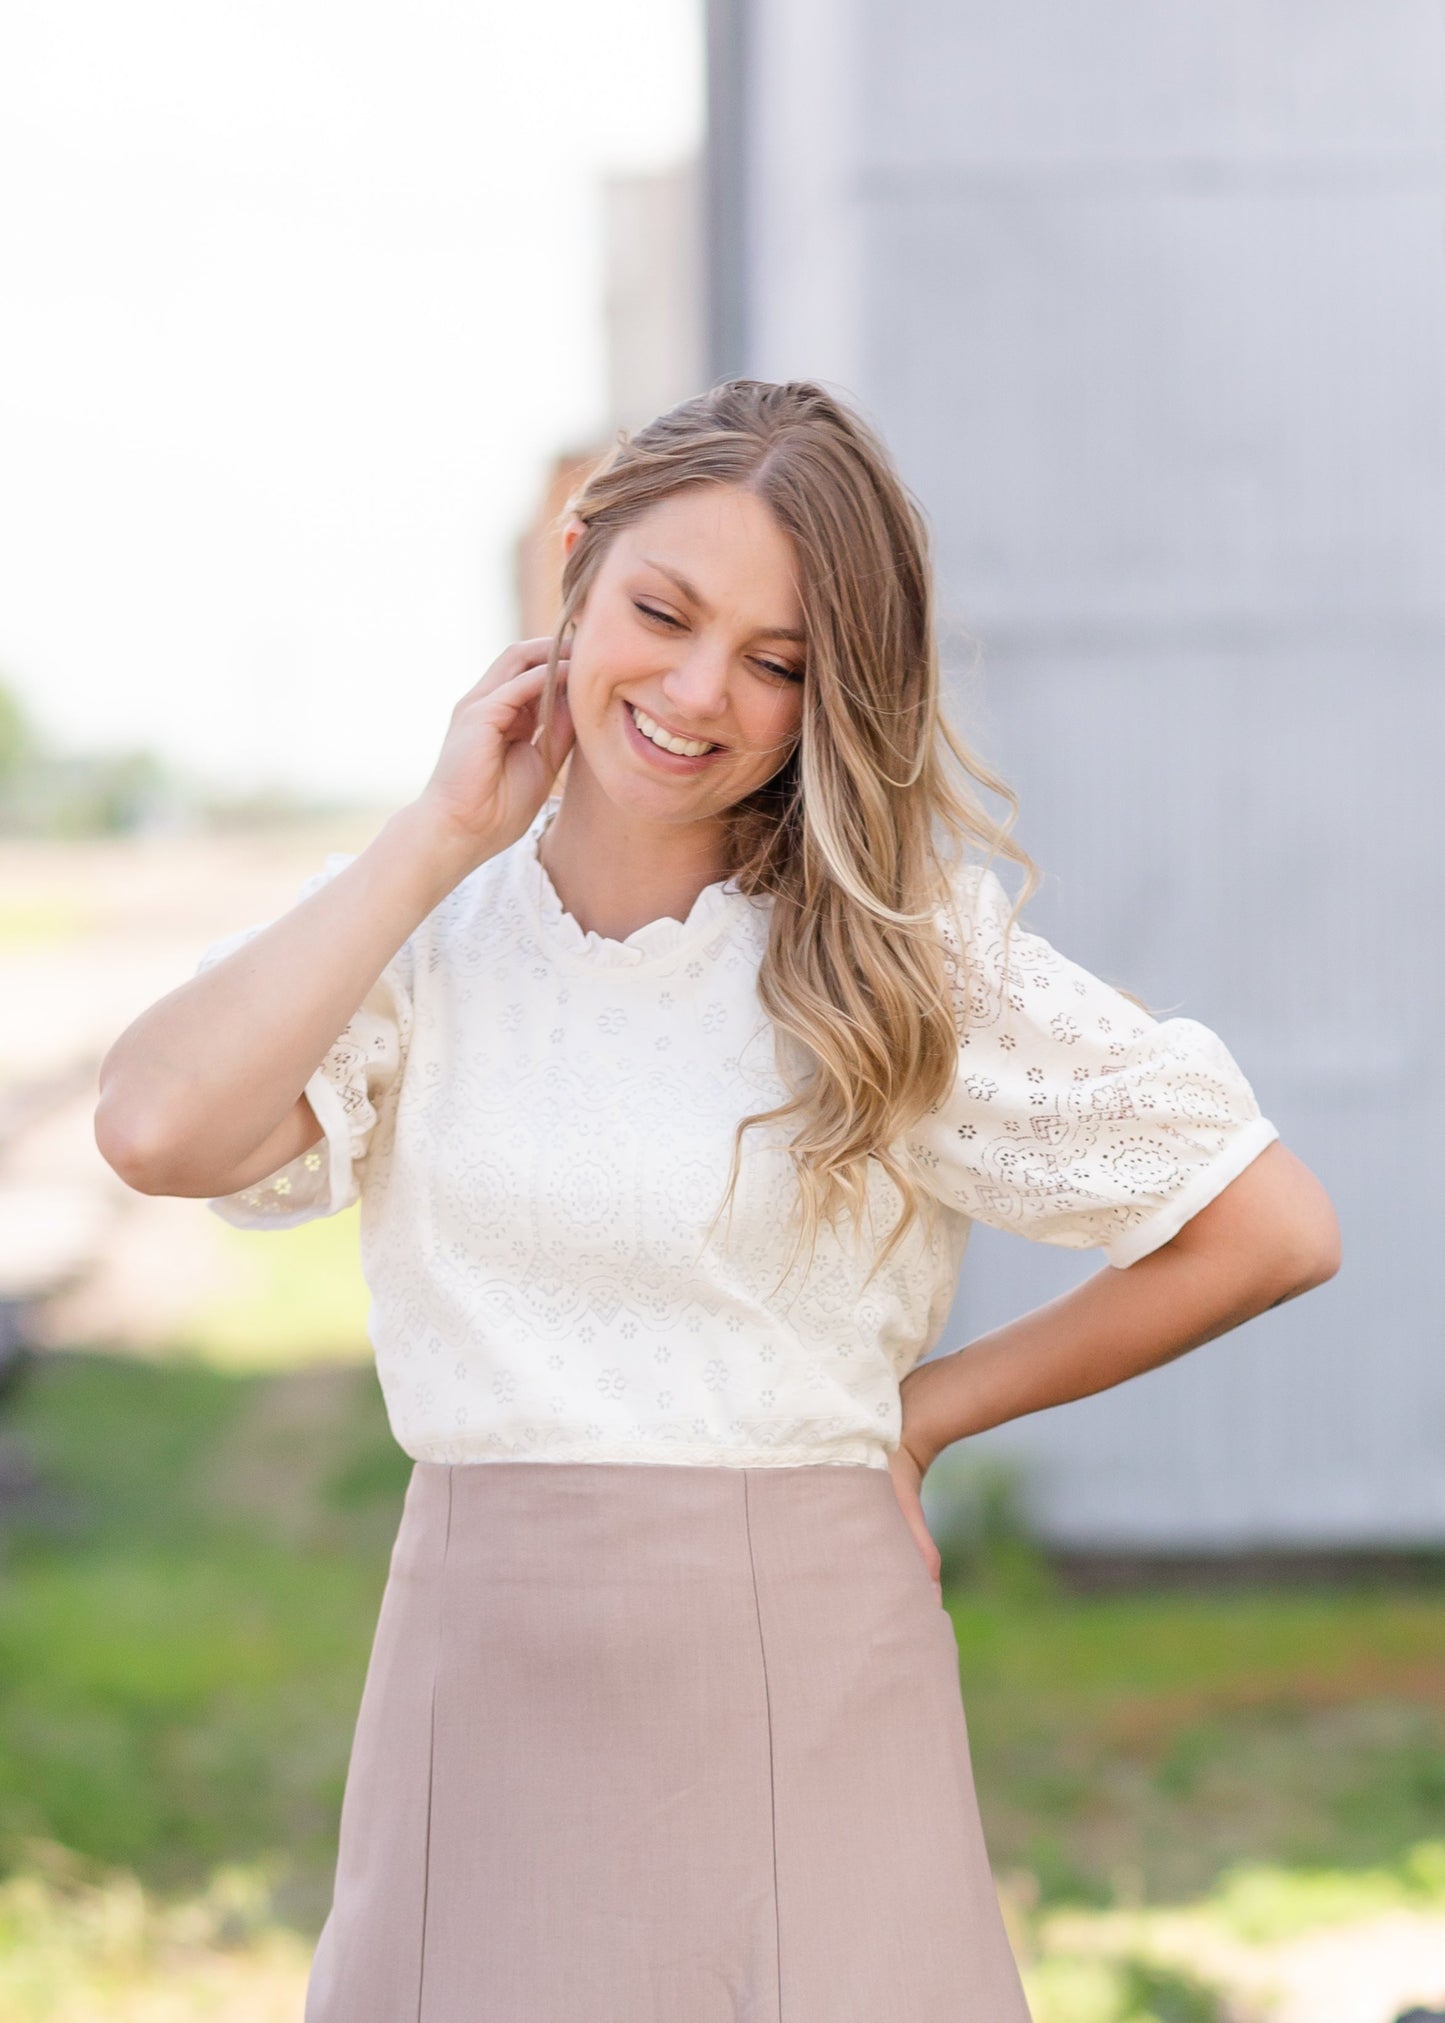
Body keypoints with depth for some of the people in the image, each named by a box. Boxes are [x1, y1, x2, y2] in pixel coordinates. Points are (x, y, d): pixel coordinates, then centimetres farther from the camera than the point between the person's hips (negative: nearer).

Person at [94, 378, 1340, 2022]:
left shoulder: (898, 955, -3)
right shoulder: (424, 927, 3)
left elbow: (1274, 1229, -1)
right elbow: (157, 1131, -16)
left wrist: (927, 1409, 4)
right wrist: (446, 833, -8)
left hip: (796, 1681, -2)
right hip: (481, 1685, 2)